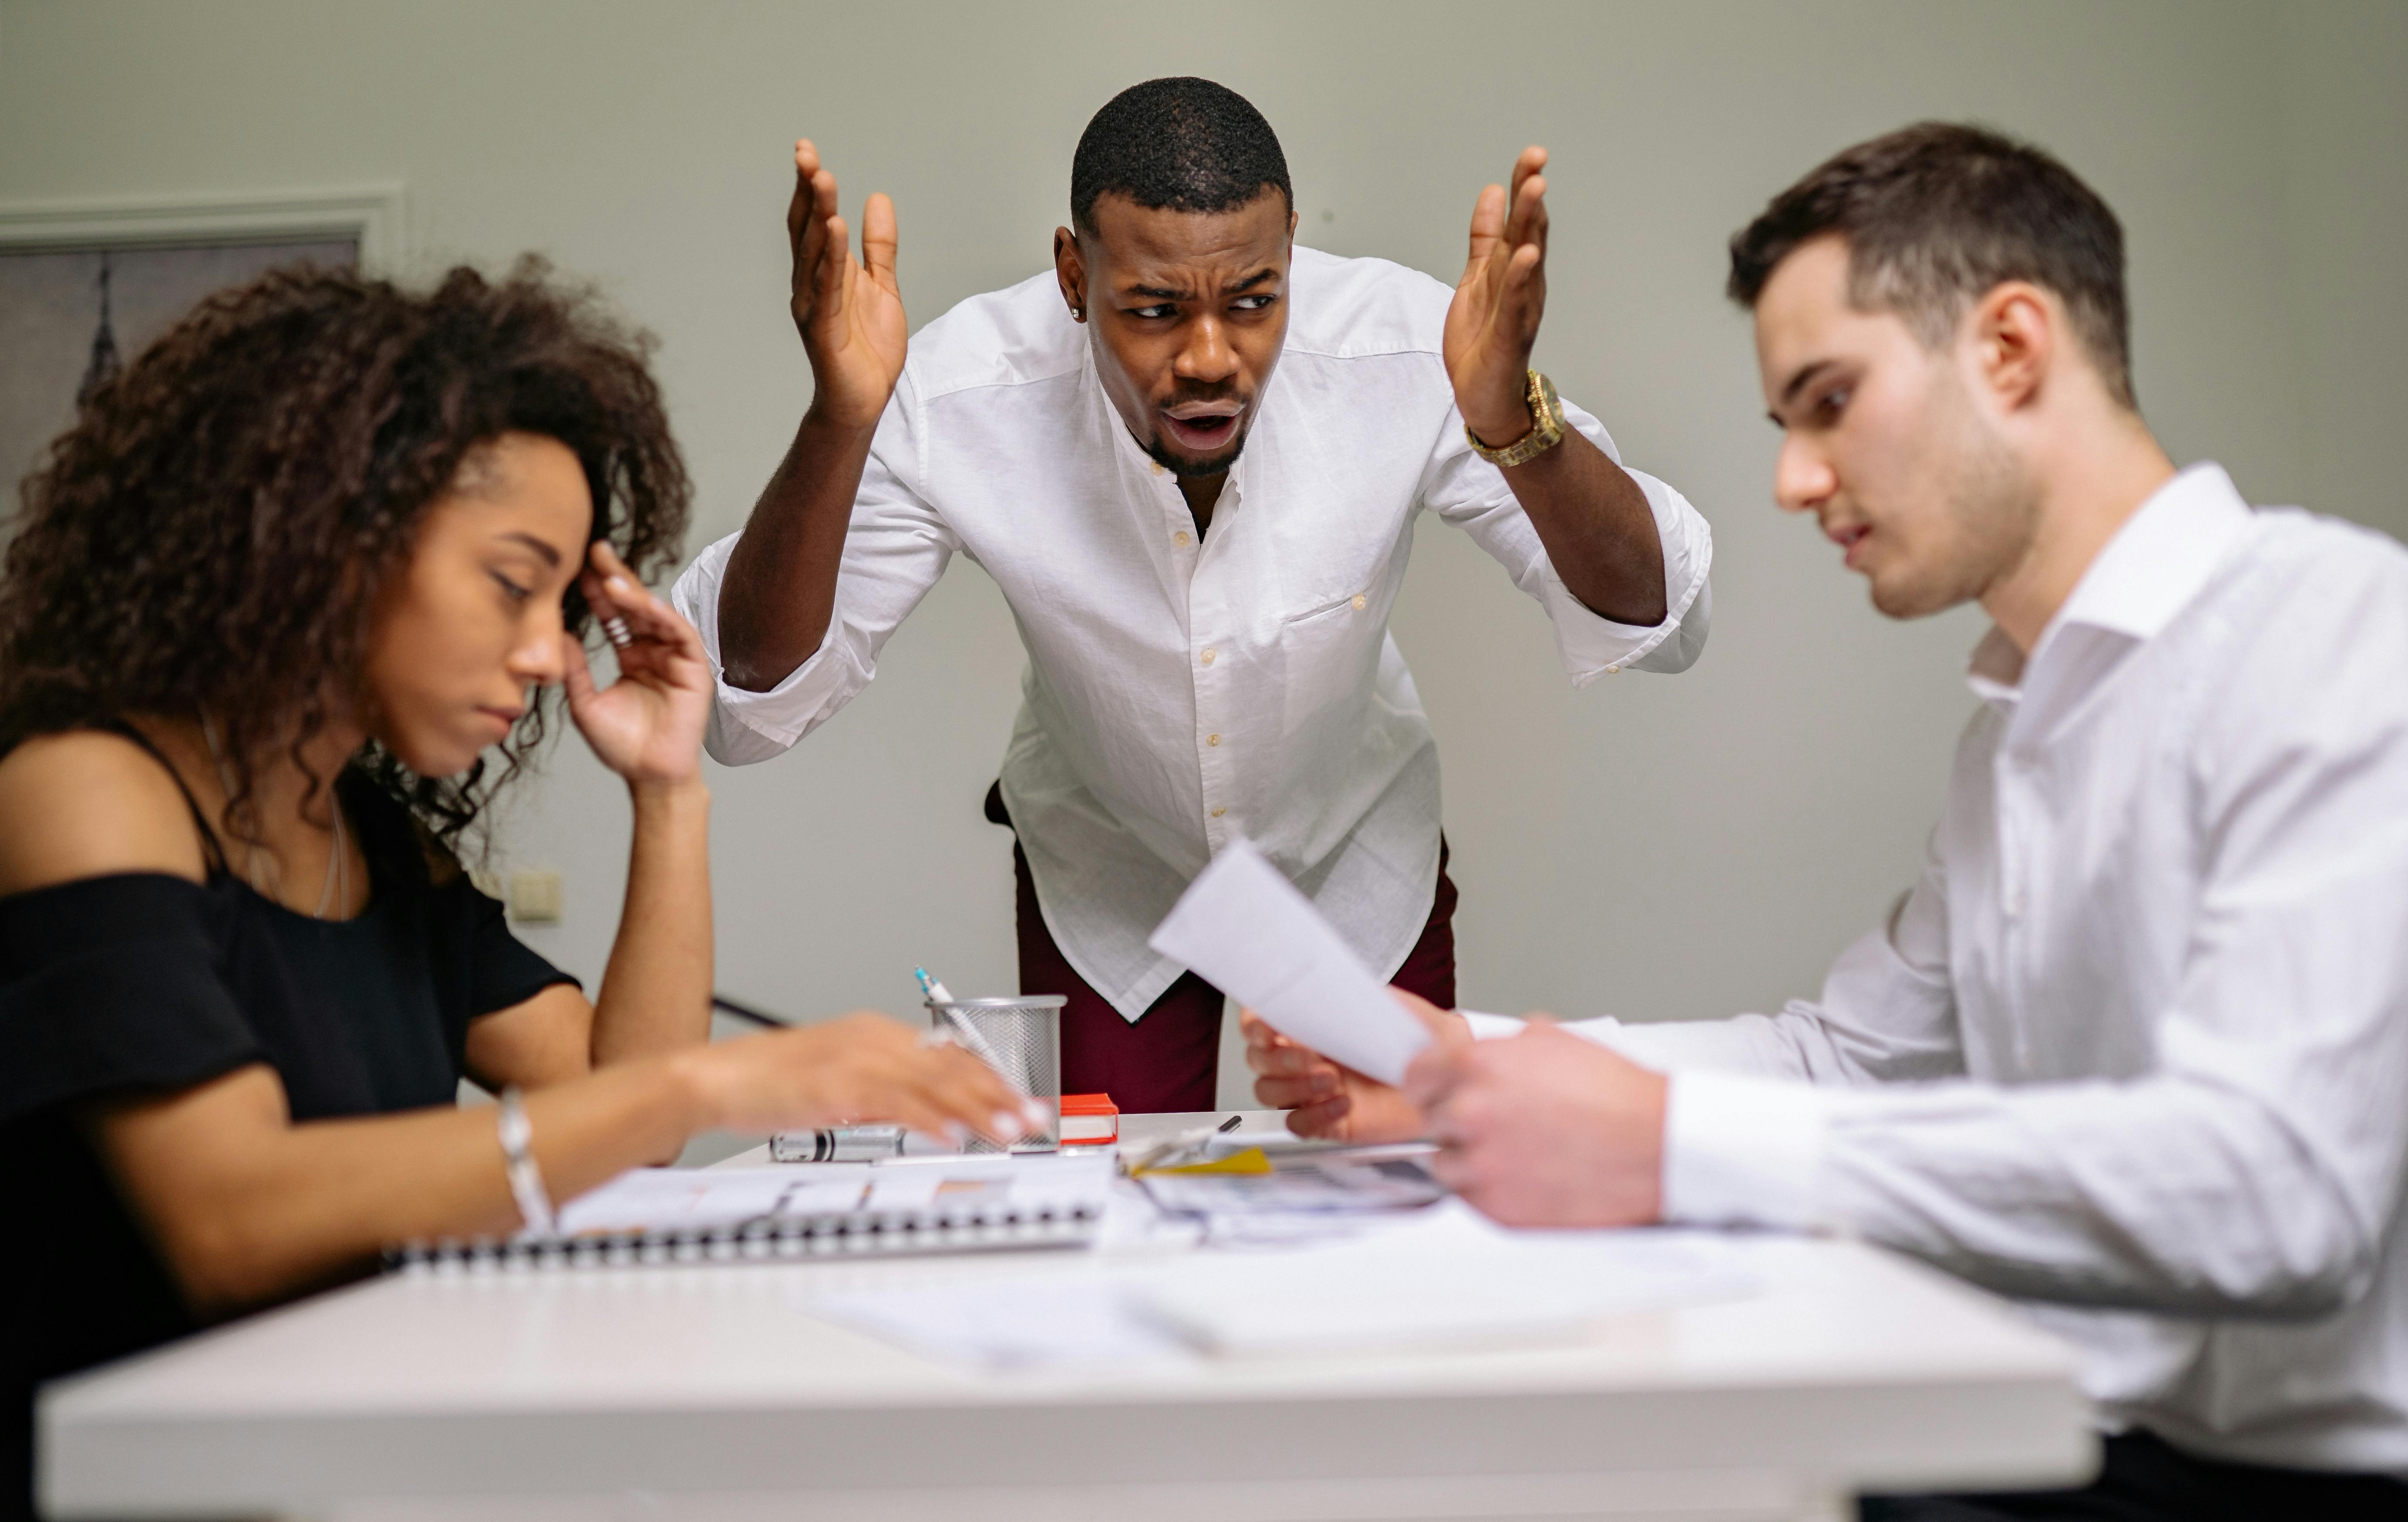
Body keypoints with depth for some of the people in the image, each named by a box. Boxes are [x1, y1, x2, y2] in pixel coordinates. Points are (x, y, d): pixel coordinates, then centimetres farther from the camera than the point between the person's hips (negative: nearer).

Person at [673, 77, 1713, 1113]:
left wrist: (1514, 420, -50)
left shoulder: (1404, 354, -31)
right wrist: (838, 424, -47)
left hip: (1358, 869, 1)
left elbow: (1658, 627, -30)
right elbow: (749, 704, -30)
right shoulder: (959, 400, -31)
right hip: (1105, 888, 0)